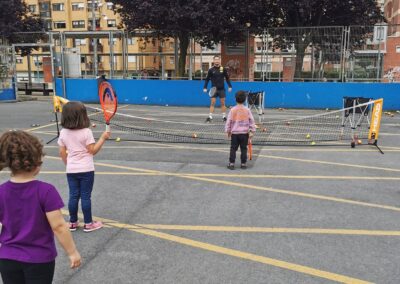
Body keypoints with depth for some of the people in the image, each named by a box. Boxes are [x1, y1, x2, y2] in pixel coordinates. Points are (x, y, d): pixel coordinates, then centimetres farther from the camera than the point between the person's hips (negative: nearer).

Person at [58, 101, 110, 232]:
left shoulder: (63, 133, -1)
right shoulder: (86, 132, -16)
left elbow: (62, 152, 5)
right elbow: (93, 151, -12)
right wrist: (103, 138, -7)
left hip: (71, 170, 4)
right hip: (86, 170, -4)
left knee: (73, 196, 12)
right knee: (86, 197, 4)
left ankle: (73, 223, 21)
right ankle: (88, 223, 13)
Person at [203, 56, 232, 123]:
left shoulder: (223, 69, 0)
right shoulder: (211, 70, -2)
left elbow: (227, 78, 7)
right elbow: (207, 79, 2)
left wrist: (230, 86, 2)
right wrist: (205, 87, -5)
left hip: (221, 89, 1)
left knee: (223, 103, 6)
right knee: (212, 103, -3)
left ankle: (224, 117, 14)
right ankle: (210, 117, -2)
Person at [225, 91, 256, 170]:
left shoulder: (232, 110, -4)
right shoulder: (247, 110, -3)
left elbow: (228, 121, 0)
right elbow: (251, 121, -1)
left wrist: (228, 131, 10)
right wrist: (252, 131, 6)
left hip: (234, 133, 0)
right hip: (244, 133, 0)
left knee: (233, 148, 5)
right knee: (243, 149, 9)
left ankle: (231, 163, 3)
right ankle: (243, 163, 11)